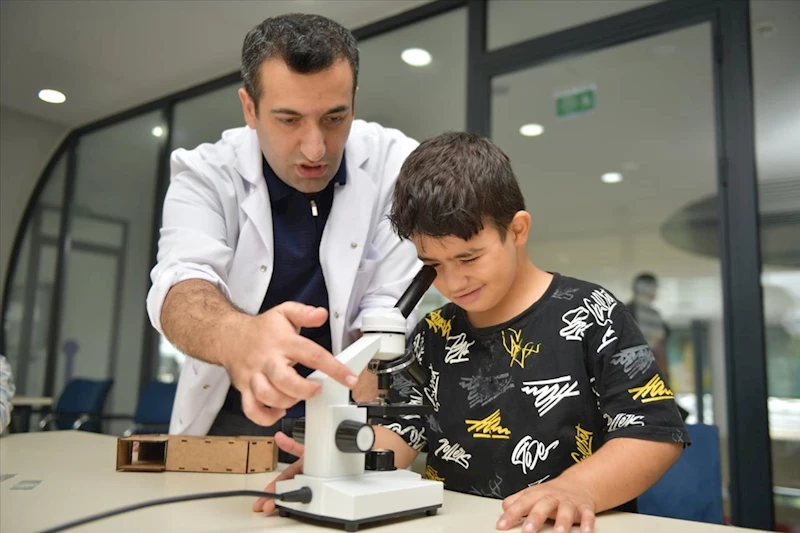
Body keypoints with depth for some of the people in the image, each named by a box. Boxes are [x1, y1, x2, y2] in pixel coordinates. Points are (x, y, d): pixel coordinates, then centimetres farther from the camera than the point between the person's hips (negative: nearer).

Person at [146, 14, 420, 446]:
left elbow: (390, 313, -14)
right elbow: (180, 286, -24)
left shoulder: (397, 167, -10)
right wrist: (239, 337, -46)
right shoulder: (205, 173, -9)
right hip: (232, 419, 0)